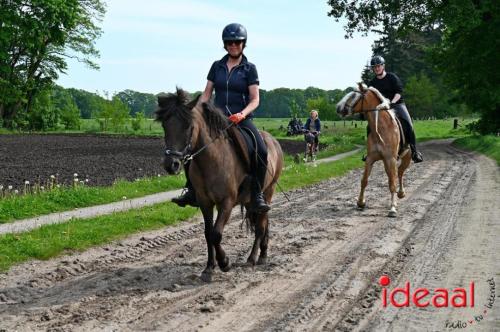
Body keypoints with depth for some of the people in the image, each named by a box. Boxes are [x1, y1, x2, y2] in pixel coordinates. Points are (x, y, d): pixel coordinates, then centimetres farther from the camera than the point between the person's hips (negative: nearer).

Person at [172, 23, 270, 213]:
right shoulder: (217, 66, 11)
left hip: (241, 119, -3)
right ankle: (192, 191, -3)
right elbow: (206, 94, 12)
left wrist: (242, 114, -22)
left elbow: (255, 99, -3)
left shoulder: (249, 69, 2)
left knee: (261, 151, -27)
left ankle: (257, 196, -16)